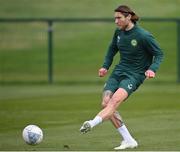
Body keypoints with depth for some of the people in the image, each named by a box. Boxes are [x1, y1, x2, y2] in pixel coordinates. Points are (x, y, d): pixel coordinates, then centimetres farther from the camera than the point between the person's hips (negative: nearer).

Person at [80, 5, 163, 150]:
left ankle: (92, 124, -50)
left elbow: (159, 54, -6)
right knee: (106, 103, -9)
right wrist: (105, 66, 10)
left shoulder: (143, 36, -14)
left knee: (115, 100, -30)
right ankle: (129, 141, -3)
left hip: (134, 75, -7)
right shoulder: (118, 32, 5)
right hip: (119, 71, 7)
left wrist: (152, 69, -23)